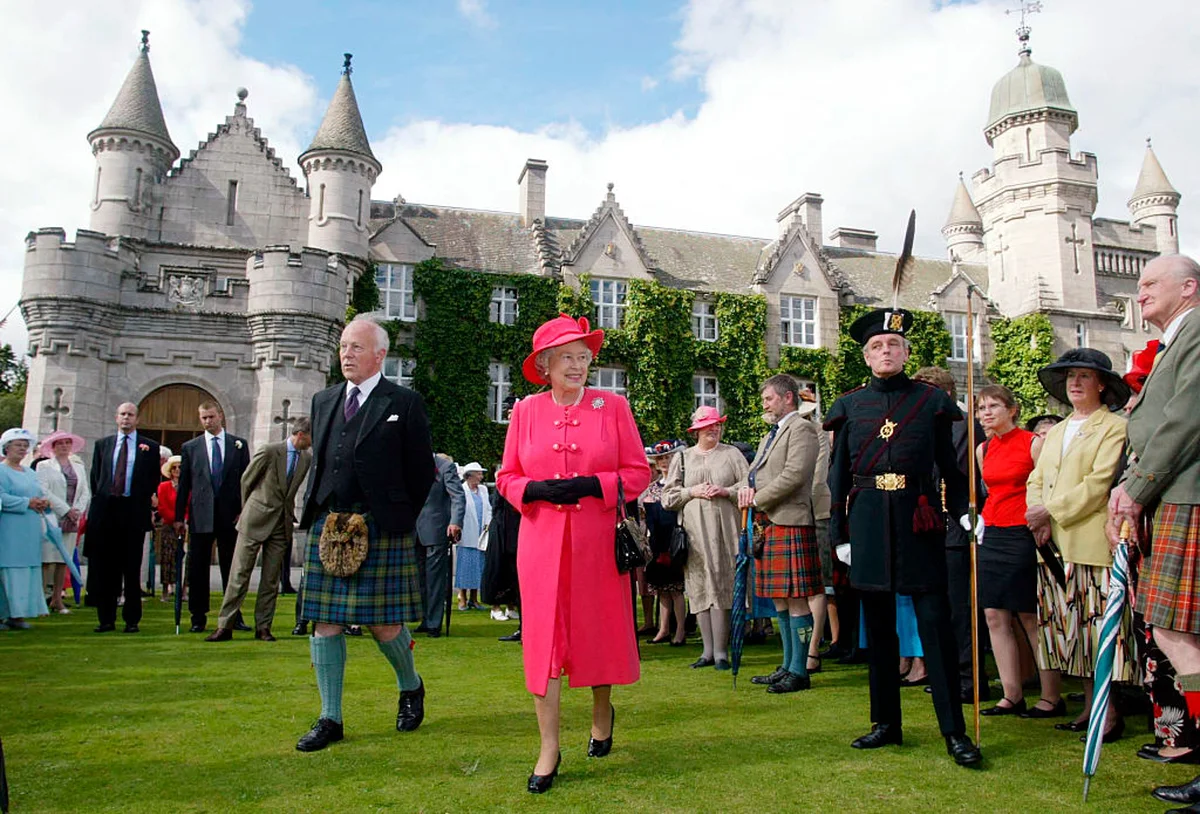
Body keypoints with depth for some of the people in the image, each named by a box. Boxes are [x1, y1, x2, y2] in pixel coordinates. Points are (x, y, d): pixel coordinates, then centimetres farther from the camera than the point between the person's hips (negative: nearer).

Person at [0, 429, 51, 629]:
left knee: (30, 570, 6)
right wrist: (27, 502, -18)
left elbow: (40, 494, 21)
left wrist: (44, 502, -1)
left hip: (32, 530, 8)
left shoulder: (30, 473, 20)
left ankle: (21, 612, 10)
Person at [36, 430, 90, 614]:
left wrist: (78, 510, -5)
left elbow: (85, 492, 12)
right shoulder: (44, 466, 5)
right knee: (46, 560, -9)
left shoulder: (79, 467, 18)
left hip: (72, 521, 4)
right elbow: (43, 491, -6)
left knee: (63, 561, 4)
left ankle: (57, 600, 8)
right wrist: (66, 510, -11)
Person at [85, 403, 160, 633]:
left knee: (132, 568, 1)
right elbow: (94, 476, 15)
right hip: (105, 510, 2)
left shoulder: (149, 446, 7)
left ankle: (132, 620, 7)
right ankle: (106, 618, 12)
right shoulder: (102, 444, 15)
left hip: (133, 511, -2)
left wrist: (145, 505, 1)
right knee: (104, 567, 4)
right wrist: (100, 500, 7)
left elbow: (154, 479, 6)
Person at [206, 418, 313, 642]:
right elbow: (246, 481, 2)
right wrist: (247, 510, 11)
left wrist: (290, 516, 11)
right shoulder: (268, 451, -9)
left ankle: (263, 627, 13)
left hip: (282, 524, 4)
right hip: (255, 521, -4)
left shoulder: (307, 458, 5)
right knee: (240, 574, -2)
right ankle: (225, 626, 5)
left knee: (271, 579, 6)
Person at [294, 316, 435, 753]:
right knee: (325, 622, 5)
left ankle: (411, 687, 30)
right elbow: (318, 462, 20)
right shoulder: (323, 400, 14)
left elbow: (422, 471, 0)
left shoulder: (404, 403, -2)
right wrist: (318, 513, 10)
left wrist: (398, 519, 0)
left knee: (384, 623, 0)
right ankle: (330, 719, 17)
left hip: (381, 530, -5)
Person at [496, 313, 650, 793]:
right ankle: (549, 749, 9)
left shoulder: (613, 406, 2)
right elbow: (507, 477, 8)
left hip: (598, 541, 0)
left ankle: (602, 709, 40)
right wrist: (536, 490, -13)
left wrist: (591, 485, -16)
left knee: (600, 628, 11)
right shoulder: (526, 410, 6)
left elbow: (638, 472, 0)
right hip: (543, 541, 1)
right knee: (543, 635, -1)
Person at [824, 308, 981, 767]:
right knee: (878, 626, 9)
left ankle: (954, 732, 4)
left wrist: (965, 511, -7)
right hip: (868, 523, 2)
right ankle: (886, 723, 21)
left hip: (918, 521, -2)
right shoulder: (850, 406, 9)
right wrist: (838, 534, 5)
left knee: (935, 622, -4)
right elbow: (838, 477, 9)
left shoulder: (931, 401, 6)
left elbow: (952, 466, 7)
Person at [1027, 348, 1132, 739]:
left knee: (1100, 624, -5)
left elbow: (1098, 483, -12)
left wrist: (1051, 511, -12)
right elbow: (1036, 480, 15)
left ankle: (1110, 710, 3)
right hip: (1055, 546, 7)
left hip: (1093, 543, -6)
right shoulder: (1055, 432, 22)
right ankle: (1090, 704, 16)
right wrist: (1038, 520, -2)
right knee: (1071, 626, 8)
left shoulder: (1114, 427, 0)